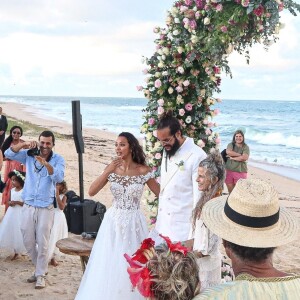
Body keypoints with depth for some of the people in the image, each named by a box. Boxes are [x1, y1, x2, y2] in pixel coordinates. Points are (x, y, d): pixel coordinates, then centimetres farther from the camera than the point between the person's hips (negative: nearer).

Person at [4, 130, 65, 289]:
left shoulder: (58, 159, -5)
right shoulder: (29, 155, 2)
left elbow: (59, 177, -22)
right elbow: (8, 153, -7)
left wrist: (46, 163, -39)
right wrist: (24, 144, -22)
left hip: (46, 208, -3)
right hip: (28, 206, 4)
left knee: (42, 243, 1)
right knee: (28, 242, 12)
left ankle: (40, 275, 15)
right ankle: (40, 268, 33)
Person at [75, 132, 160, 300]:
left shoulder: (143, 171, -6)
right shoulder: (112, 169, 0)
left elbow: (161, 194, -1)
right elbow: (92, 192, -8)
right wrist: (108, 171, -16)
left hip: (134, 223, -2)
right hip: (113, 222, 2)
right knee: (109, 266, 8)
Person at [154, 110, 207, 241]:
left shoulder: (197, 156, -20)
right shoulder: (167, 151, 6)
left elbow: (200, 195, -17)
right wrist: (159, 215, 16)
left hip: (183, 225, -7)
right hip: (163, 220, 7)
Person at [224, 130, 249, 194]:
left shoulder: (246, 147, 2)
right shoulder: (231, 145, 7)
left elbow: (245, 158, -14)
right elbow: (228, 152, -15)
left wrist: (233, 158, -9)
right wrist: (239, 155, -12)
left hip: (240, 171, -2)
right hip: (229, 170, 2)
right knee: (230, 191, 7)